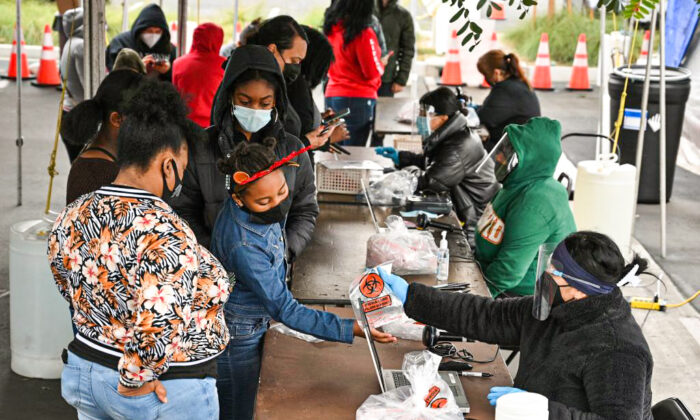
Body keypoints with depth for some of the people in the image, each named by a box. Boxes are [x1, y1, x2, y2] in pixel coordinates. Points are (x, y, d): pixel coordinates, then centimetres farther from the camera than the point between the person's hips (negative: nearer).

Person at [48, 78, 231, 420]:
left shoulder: (71, 217, -2)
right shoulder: (165, 235, -27)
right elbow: (159, 324, -37)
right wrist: (136, 377, -22)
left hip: (83, 372, 7)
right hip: (167, 392, -7)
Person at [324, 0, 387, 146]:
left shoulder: (331, 29, 4)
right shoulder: (364, 34, -15)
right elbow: (373, 72, -10)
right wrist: (381, 63, 9)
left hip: (331, 96, 6)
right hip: (359, 98, -6)